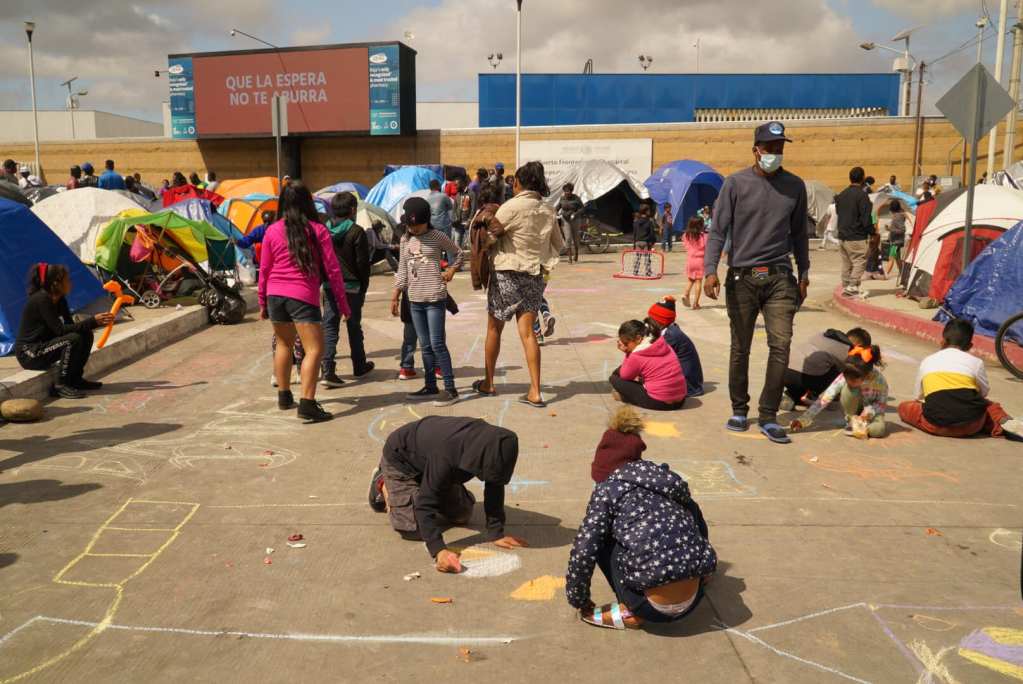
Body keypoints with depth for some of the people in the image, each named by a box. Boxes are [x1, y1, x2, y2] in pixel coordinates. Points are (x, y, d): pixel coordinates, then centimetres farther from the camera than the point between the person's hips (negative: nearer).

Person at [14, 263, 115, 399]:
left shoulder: (60, 300, 4)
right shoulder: (41, 299, -22)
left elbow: (71, 326, 2)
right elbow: (60, 330, -28)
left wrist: (96, 322, -15)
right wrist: (92, 322, -30)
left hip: (43, 345, 9)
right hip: (28, 353, -9)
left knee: (86, 335, -2)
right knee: (73, 339, -26)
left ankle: (75, 379, 7)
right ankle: (60, 386, -16)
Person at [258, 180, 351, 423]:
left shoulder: (272, 231, 6)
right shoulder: (317, 231, -2)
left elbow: (264, 270, 9)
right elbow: (332, 269, -2)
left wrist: (263, 303, 19)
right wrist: (343, 302, 5)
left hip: (275, 295, 5)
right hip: (303, 296, -5)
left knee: (284, 344, 22)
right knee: (314, 349, -4)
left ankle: (284, 396, 32)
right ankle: (307, 404, -14)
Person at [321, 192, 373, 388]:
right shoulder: (356, 231, -10)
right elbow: (362, 263, -10)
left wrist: (323, 283, 13)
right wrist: (363, 289, 1)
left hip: (329, 286, 3)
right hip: (351, 286, -3)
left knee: (329, 327, 3)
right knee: (354, 327, 12)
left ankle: (328, 371, -9)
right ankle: (359, 366, 28)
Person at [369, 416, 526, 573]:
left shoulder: (490, 446, -26)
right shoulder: (445, 455, -45)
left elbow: (495, 487, -16)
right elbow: (425, 504, -42)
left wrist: (496, 534, -20)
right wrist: (439, 551, -49)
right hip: (400, 459, -6)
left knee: (462, 515, 8)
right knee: (414, 529, -15)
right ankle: (384, 485, 10)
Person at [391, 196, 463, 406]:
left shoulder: (437, 237, -4)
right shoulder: (405, 240, 10)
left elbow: (458, 253, 10)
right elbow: (402, 270, 14)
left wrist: (451, 271, -4)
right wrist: (395, 296, 11)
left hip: (435, 297, -5)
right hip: (415, 299, 5)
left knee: (437, 344, -8)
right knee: (425, 346, 10)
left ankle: (450, 389, -4)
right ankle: (430, 387, 18)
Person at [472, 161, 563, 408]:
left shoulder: (512, 206, -14)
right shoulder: (548, 211, 4)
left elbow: (487, 233, -14)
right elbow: (559, 245, 14)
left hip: (507, 274, -4)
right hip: (535, 276, 4)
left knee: (494, 329, 13)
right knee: (527, 332, 4)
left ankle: (488, 384, 24)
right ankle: (535, 392, -2)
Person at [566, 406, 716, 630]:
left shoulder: (608, 488, 0)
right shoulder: (667, 476, 15)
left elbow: (583, 553, -6)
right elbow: (698, 522, 27)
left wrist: (579, 601, 11)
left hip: (654, 607, -6)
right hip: (692, 602, 6)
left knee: (601, 540, 12)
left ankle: (631, 612, 6)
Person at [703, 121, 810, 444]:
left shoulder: (795, 185, 9)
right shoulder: (736, 184, -1)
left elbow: (799, 233, 16)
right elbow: (718, 230, -5)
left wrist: (803, 273, 15)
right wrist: (710, 270, -16)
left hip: (780, 277, 2)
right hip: (742, 277, -2)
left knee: (781, 345, -8)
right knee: (740, 349, 6)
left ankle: (769, 417, 1)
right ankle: (739, 409, 22)